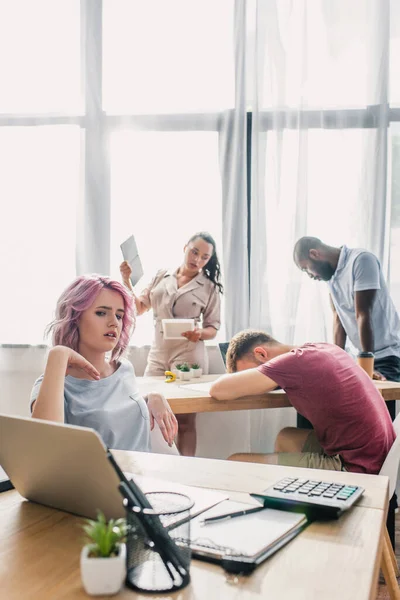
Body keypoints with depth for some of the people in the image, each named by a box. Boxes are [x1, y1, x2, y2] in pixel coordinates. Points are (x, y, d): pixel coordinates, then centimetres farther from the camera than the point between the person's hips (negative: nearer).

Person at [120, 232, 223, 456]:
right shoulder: (162, 276, 9)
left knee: (185, 420, -2)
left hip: (189, 355, -3)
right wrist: (126, 280, -2)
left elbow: (213, 329, 2)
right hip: (158, 354, 3)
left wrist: (200, 333, -20)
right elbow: (139, 307, 11)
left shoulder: (210, 288, 2)